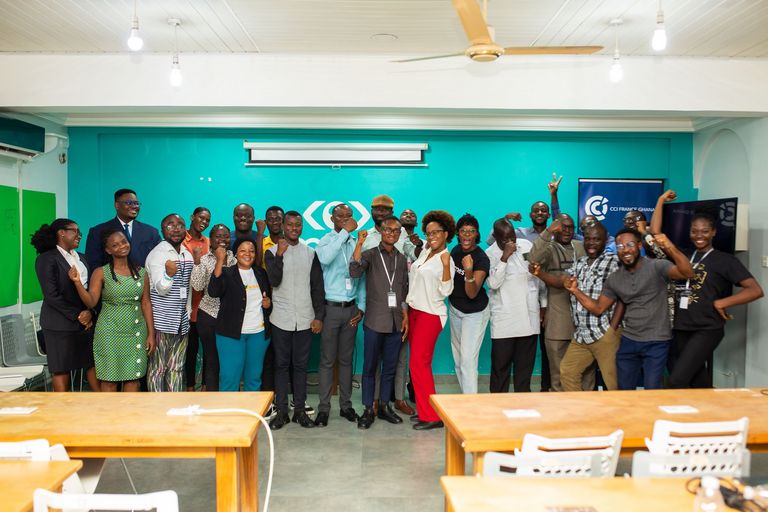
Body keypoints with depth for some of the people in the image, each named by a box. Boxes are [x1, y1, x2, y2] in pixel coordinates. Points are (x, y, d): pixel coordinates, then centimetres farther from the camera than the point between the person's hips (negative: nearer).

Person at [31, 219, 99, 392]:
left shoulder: (81, 258, 14)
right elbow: (51, 295, -13)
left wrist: (90, 312, -7)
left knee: (93, 363, 5)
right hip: (61, 323, -6)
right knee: (62, 369, 3)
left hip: (86, 320, 6)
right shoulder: (47, 259, -6)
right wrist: (76, 316, -12)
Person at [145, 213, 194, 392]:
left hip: (182, 323, 7)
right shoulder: (157, 254, -10)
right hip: (161, 323, -7)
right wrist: (169, 274, -36)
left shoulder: (188, 255, 11)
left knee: (177, 368, 13)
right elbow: (161, 289, -17)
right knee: (158, 367, 3)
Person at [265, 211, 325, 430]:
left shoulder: (310, 253, 7)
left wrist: (319, 316, 1)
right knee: (281, 365, 6)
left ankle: (299, 409, 17)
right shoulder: (272, 252, 2)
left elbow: (317, 287, 6)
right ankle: (282, 410, 15)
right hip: (281, 319, -1)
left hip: (305, 319, 1)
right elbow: (274, 281, -11)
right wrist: (279, 255, -19)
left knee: (301, 365, 8)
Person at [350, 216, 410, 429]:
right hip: (375, 321, -4)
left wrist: (405, 316, 9)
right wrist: (359, 244, -27)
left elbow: (404, 290, 16)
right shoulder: (370, 254, -1)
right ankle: (368, 410, 11)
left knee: (390, 367, 11)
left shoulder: (401, 259, 12)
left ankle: (384, 406, 23)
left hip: (396, 321, 4)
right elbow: (354, 272, -21)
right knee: (370, 366, 2)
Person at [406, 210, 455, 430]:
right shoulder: (425, 252, 11)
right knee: (421, 362, 12)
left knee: (419, 363, -10)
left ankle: (431, 416, -3)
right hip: (414, 311, 8)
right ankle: (424, 408, 22)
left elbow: (446, 291, -21)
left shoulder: (447, 260, -11)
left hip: (430, 315, -8)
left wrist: (446, 265, -30)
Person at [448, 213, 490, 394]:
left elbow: (472, 294, -30)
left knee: (468, 359, -12)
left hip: (475, 313, -7)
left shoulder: (482, 259, -22)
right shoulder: (456, 250, -3)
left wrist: (469, 271, -45)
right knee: (457, 357, 15)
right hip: (455, 308, 7)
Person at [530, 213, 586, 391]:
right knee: (559, 371, 6)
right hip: (558, 321, -4)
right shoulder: (549, 248, -2)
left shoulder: (581, 248, 12)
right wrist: (547, 232, -30)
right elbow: (534, 258, -25)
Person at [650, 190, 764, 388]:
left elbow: (756, 290, -7)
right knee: (698, 382, 13)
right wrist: (661, 201, 8)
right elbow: (655, 234, 7)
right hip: (680, 329, 5)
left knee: (677, 381, -15)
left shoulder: (725, 260, -1)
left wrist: (721, 303, -13)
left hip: (707, 330, -5)